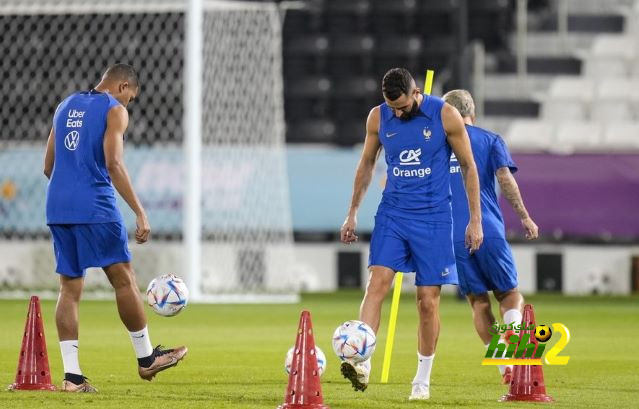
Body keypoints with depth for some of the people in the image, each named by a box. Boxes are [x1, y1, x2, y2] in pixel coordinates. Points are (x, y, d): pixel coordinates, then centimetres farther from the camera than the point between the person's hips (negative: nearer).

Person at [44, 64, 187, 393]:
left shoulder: (65, 106, 19)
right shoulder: (114, 110, -2)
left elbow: (48, 166, 20)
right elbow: (113, 164, -15)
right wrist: (140, 213, -16)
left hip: (57, 205, 7)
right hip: (94, 206, -7)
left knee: (70, 288, 6)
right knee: (124, 279, 5)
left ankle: (71, 374, 0)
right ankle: (146, 359, 14)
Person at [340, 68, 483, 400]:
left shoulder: (445, 116, -8)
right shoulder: (378, 117, 0)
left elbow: (468, 167, 0)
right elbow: (366, 164, 15)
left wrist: (475, 220, -2)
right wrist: (352, 214, 14)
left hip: (433, 217, -2)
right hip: (392, 214, 2)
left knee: (428, 301, 0)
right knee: (377, 284, -17)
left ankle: (423, 379, 14)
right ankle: (361, 364, -26)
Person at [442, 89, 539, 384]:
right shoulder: (490, 140, 9)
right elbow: (505, 177, -5)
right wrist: (525, 217, -2)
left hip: (451, 235, 2)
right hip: (488, 231, -2)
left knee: (478, 300, 8)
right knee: (509, 294, 10)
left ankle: (504, 365, -1)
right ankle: (512, 333, -22)